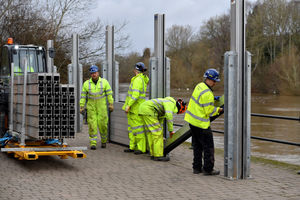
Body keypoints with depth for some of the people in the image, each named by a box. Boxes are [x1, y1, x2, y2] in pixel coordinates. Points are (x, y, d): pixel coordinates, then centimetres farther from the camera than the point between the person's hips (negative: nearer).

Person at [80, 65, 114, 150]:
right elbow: (83, 96, 3)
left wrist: (111, 104, -5)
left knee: (102, 124, -2)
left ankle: (104, 141, 21)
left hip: (102, 107, -1)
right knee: (92, 125, -5)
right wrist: (82, 106, 0)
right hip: (91, 107, 1)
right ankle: (93, 143, -1)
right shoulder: (86, 83, 0)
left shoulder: (104, 82, -2)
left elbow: (109, 93, 0)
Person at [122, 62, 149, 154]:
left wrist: (128, 105, -24)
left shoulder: (138, 79, -16)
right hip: (133, 109, 10)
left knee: (138, 127, -8)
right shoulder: (143, 79, 15)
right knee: (131, 127, 13)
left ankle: (142, 148, -6)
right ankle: (133, 146, 18)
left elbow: (135, 94, -25)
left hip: (136, 108, -10)